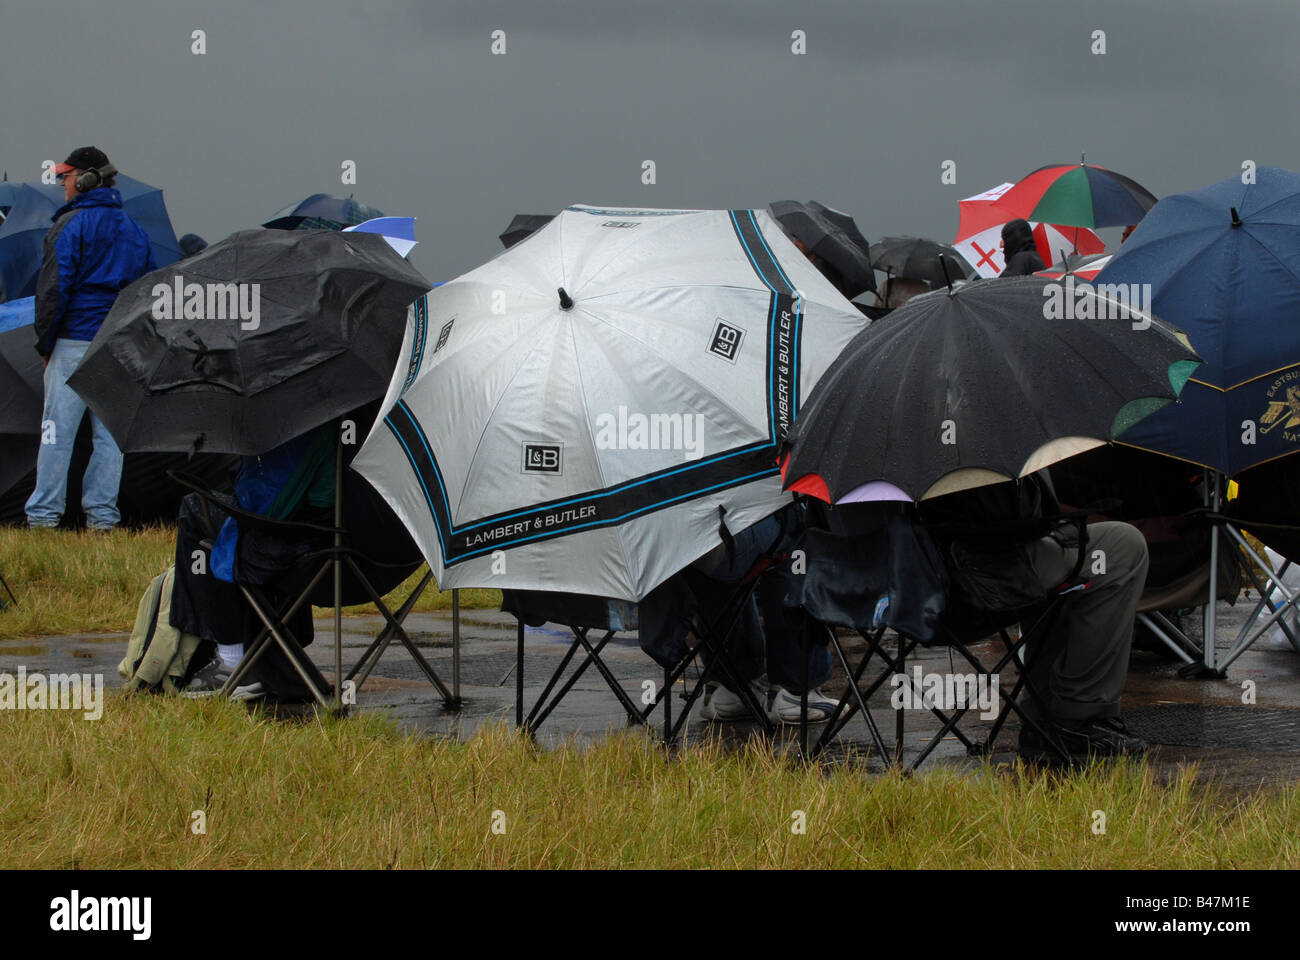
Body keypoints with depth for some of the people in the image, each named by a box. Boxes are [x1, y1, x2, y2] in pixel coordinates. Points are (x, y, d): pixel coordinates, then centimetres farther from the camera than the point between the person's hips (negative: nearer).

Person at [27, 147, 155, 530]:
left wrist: (44, 342, -2)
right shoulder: (134, 229, 16)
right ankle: (102, 513, 6)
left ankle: (43, 513, -3)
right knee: (110, 432, 7)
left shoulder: (70, 226, -6)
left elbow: (53, 289, -10)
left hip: (77, 340, -6)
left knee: (57, 428, -3)